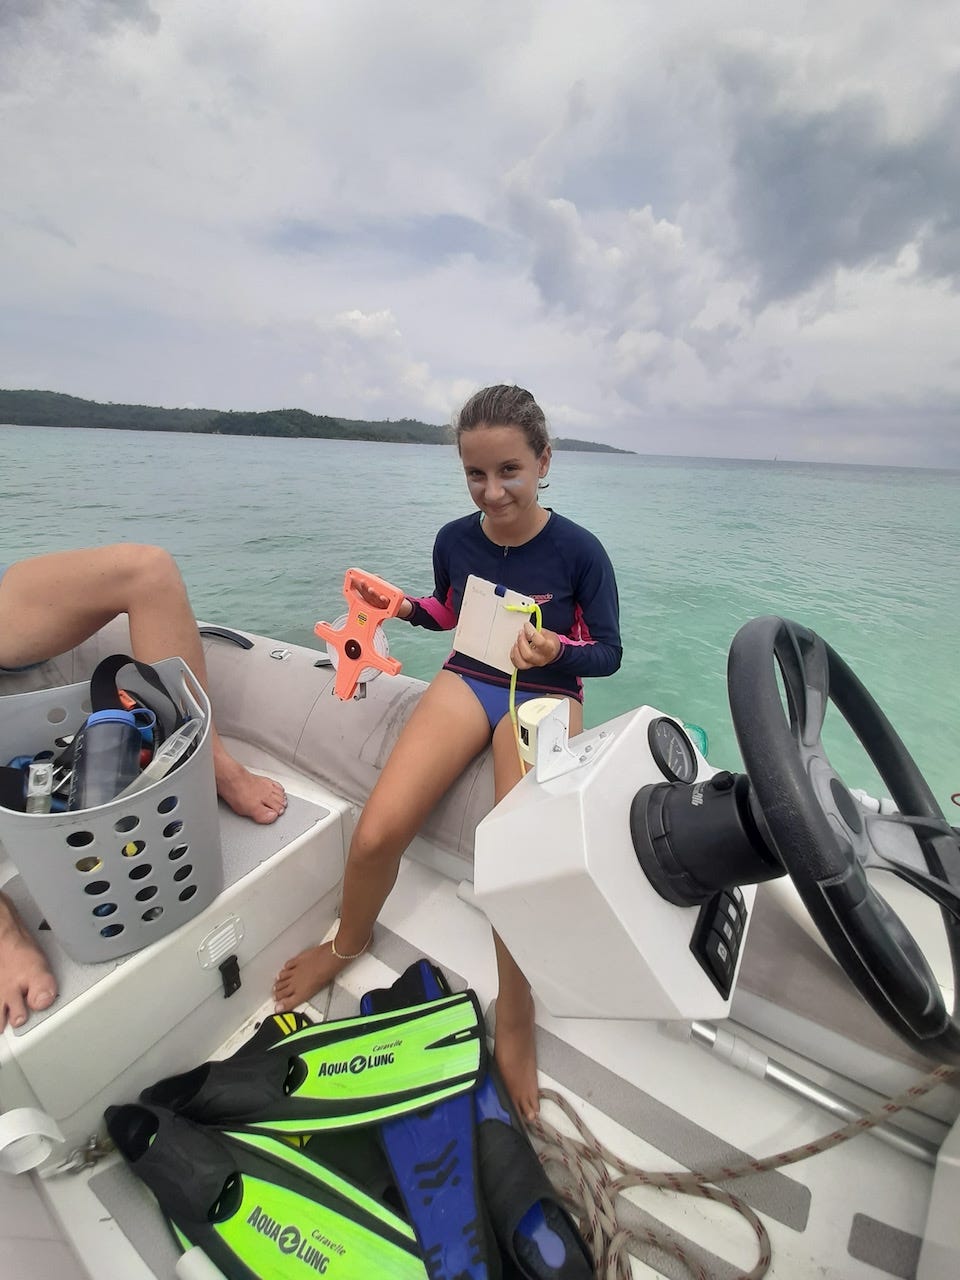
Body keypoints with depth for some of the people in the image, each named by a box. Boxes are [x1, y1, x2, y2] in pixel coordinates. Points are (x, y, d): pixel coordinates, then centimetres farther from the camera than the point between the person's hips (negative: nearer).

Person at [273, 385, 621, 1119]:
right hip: (466, 681, 3)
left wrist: (556, 652, -25)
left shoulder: (578, 550, -11)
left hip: (544, 696, -2)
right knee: (375, 835, -15)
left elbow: (609, 653, -4)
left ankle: (515, 1030, 9)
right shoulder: (454, 540, -2)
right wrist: (405, 607, -2)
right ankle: (350, 941, 21)